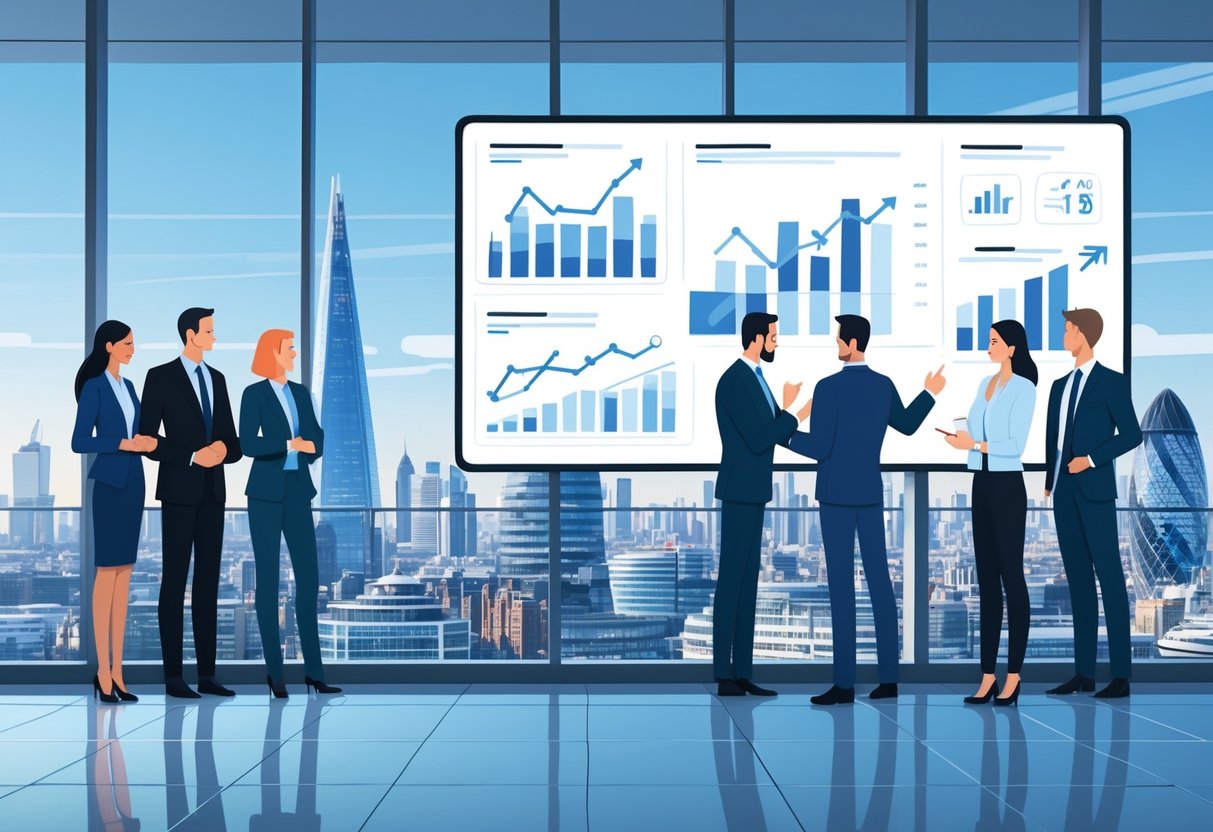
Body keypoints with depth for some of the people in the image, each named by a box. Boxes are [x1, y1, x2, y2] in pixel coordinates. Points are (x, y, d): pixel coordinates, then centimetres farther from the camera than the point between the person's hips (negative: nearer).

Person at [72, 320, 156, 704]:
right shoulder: (94, 387, -7)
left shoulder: (128, 385, 15)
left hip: (133, 481, 8)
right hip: (110, 482, -8)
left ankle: (116, 670, 9)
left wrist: (146, 441, -1)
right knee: (107, 572, -7)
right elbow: (79, 442, -12)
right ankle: (103, 671, -3)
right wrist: (124, 444, -18)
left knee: (124, 574, 6)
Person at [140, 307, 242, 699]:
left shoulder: (217, 379, 14)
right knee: (175, 579, -3)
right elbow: (147, 439, -11)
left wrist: (223, 450, -10)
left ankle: (206, 674, 10)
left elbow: (232, 442, 14)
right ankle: (173, 676, 1)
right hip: (179, 490, -6)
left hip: (212, 491, 6)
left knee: (208, 580, 6)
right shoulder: (160, 376, -5)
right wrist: (192, 456, -19)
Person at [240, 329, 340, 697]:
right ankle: (275, 671, 6)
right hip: (266, 493, -5)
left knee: (309, 578, 3)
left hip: (298, 491, 5)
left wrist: (310, 446, -11)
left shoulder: (301, 392, 13)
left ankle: (314, 670, 8)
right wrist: (289, 444, -19)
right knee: (268, 580, 0)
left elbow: (317, 436, 10)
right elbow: (247, 444, -14)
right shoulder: (254, 393, -5)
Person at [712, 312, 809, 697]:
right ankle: (724, 675, -3)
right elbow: (757, 440, -21)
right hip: (739, 492, -10)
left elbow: (769, 433, 13)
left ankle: (742, 672, 13)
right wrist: (793, 414, -12)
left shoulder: (755, 377, 14)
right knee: (731, 582, -6)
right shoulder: (734, 380, -16)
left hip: (753, 492, 10)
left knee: (748, 583, 9)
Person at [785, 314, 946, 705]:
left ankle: (844, 682, -5)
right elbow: (907, 425, 24)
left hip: (837, 495, -6)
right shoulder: (884, 385, 6)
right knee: (879, 580, 7)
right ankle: (888, 678, 9)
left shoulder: (828, 387, -14)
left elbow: (818, 448, -17)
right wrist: (930, 394, 40)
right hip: (870, 493, 6)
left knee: (841, 585, -5)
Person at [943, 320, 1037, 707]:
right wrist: (960, 436, -2)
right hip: (982, 484, 8)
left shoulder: (1023, 388, -10)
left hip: (1007, 486, -8)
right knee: (986, 578, 8)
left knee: (1011, 576, -3)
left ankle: (1013, 677, 2)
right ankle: (988, 676, 11)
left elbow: (1016, 444, -16)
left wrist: (974, 445, -15)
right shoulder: (985, 384, 14)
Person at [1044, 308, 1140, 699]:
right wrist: (1050, 481, 11)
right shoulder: (1060, 385, 17)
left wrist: (1091, 459, -13)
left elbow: (1131, 434, -6)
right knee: (1078, 579, 7)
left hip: (1094, 490, -7)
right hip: (1064, 491, 7)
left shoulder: (1112, 382, -2)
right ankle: (1084, 672, 10)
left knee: (1109, 577, -6)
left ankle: (1120, 675, -4)